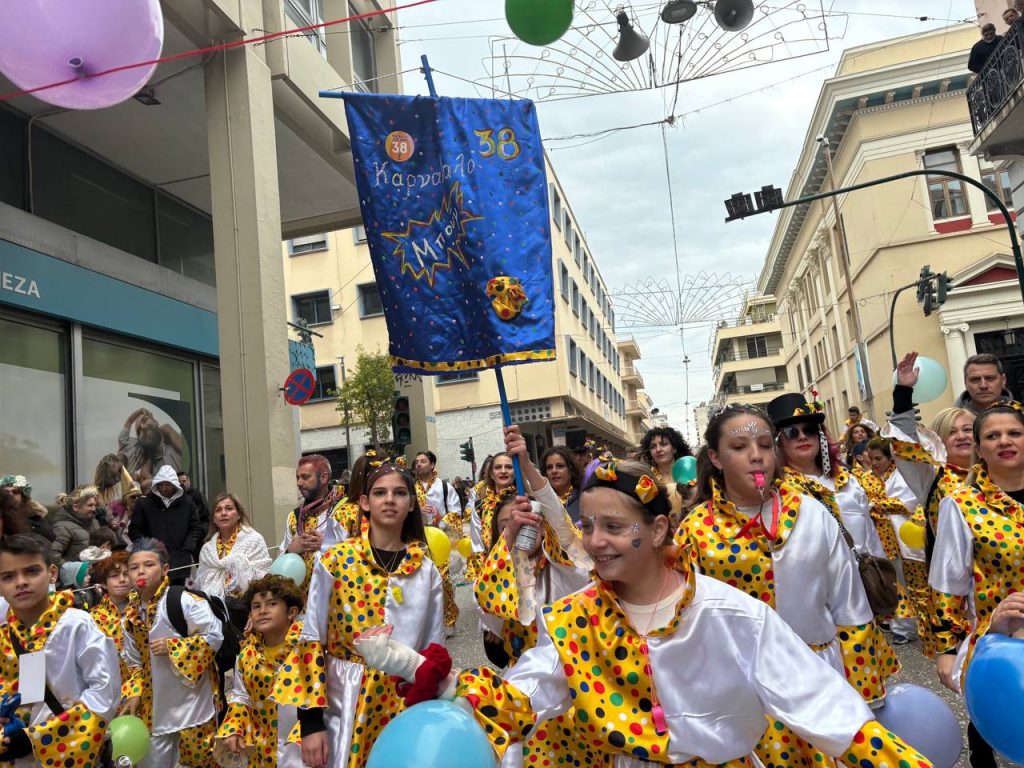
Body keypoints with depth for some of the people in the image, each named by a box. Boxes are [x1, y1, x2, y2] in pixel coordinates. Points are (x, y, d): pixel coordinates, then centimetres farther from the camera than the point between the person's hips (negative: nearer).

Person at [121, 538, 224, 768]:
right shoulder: (131, 615, 5)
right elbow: (135, 662, 14)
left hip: (191, 703, -6)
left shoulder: (184, 600, -16)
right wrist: (133, 695, 2)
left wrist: (172, 647, -20)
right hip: (154, 707, 6)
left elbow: (215, 636, -17)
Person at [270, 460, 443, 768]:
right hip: (342, 704, -2)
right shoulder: (334, 561, -8)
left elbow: (434, 649, 5)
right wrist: (311, 722, -9)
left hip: (404, 707, 2)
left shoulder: (426, 570, -1)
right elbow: (311, 641, -6)